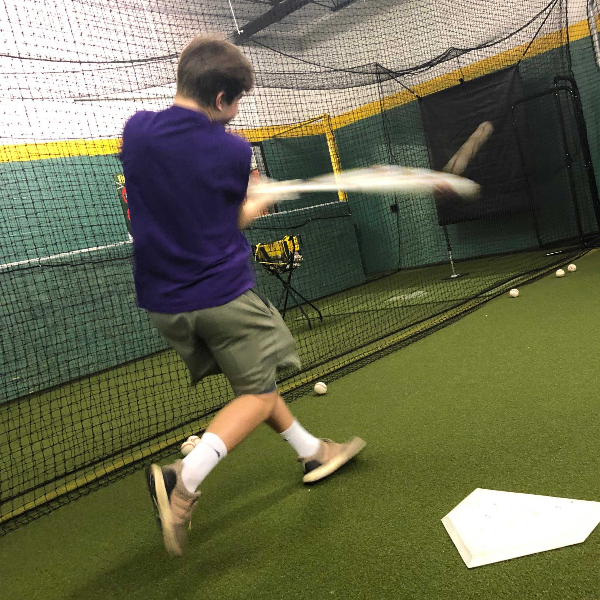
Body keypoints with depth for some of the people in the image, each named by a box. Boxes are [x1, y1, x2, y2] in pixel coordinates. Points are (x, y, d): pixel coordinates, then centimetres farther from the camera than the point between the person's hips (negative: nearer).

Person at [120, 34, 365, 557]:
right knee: (258, 394, 7)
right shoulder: (233, 152, -10)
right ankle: (185, 479, -12)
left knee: (250, 379, 19)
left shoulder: (136, 130, 1)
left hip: (163, 302, 7)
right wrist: (260, 204, 23)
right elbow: (233, 223, 1)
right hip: (222, 294, -6)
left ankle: (313, 452, 35)